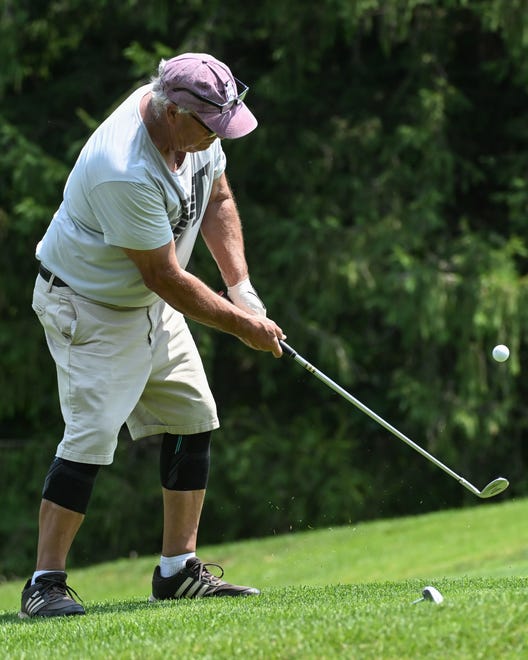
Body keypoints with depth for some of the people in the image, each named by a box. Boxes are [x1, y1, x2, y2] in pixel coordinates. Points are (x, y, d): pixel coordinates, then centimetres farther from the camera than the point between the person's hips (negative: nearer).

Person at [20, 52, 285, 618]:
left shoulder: (197, 126, -10)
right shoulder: (127, 172, -35)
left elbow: (217, 200, 10)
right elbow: (165, 277, -26)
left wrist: (241, 288, 1)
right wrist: (239, 325, -15)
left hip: (151, 306, 9)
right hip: (88, 308, -9)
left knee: (192, 419, 8)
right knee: (92, 434, -18)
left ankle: (178, 571, 16)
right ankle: (45, 582, -13)